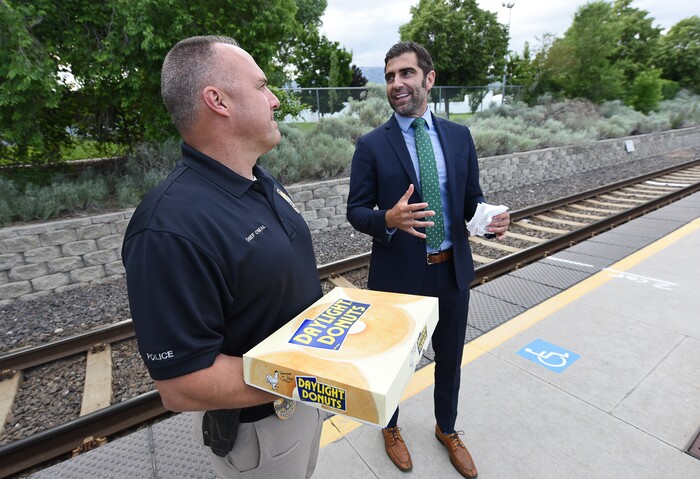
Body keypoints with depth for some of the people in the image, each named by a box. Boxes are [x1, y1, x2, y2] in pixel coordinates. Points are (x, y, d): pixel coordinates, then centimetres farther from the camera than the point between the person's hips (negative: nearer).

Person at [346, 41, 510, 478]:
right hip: (399, 273, -3)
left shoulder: (459, 136, 2)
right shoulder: (372, 145, -8)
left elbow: (471, 199, 6)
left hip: (453, 268, 4)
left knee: (450, 357, 22)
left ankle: (447, 429, 51)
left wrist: (491, 219, -16)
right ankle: (391, 428, 49)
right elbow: (355, 211, -8)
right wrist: (389, 218, -28)